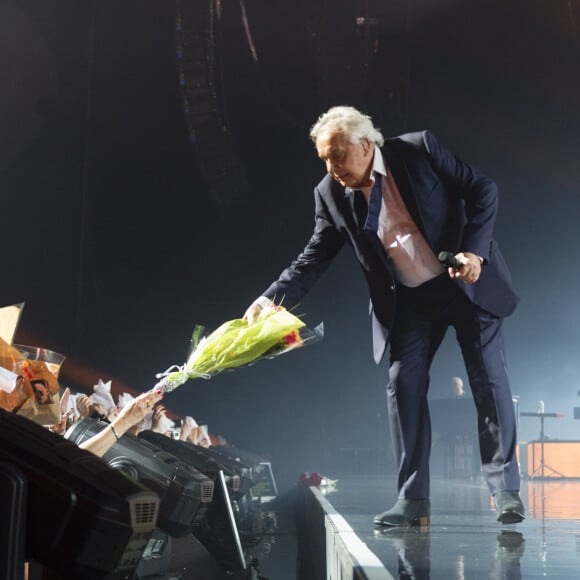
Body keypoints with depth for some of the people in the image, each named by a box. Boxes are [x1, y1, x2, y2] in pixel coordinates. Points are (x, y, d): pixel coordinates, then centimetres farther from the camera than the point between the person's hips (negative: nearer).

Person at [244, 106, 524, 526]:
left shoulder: (418, 149, -14)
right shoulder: (331, 195, -6)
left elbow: (483, 191, -9)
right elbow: (312, 261, -6)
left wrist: (475, 250, -19)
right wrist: (270, 300, -20)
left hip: (468, 281, -3)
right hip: (408, 302, 3)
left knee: (489, 380, -1)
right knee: (403, 387, -3)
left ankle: (506, 490, 10)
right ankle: (413, 499, 5)